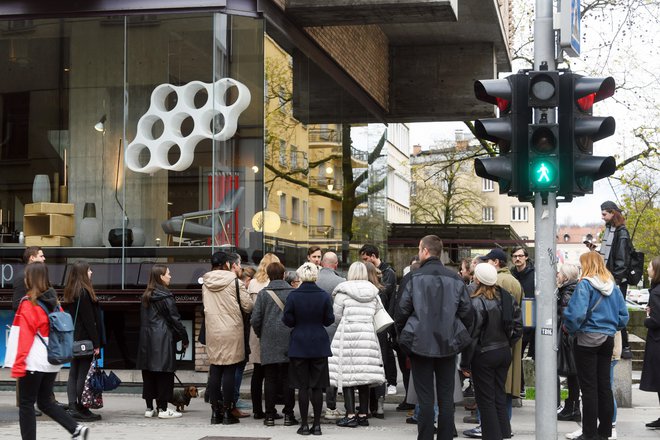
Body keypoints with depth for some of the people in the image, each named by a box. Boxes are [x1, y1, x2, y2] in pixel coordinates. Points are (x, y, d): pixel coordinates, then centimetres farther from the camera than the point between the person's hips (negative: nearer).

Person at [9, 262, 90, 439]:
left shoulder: (28, 303, -12)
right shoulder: (54, 301, 8)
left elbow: (25, 337, -16)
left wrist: (18, 365, -15)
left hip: (33, 362, -7)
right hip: (52, 361, 7)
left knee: (26, 404, 3)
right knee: (45, 402, 16)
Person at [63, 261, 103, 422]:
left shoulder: (70, 292, 11)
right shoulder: (84, 292, -15)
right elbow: (89, 320, -16)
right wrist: (96, 343, -13)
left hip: (73, 340, 8)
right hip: (85, 339, -8)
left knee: (74, 373, 8)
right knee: (83, 373, -3)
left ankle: (72, 407, 8)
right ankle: (82, 409, 0)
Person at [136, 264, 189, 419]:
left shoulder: (146, 296, 13)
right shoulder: (165, 296, -9)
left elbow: (143, 319, 14)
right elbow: (174, 319, -10)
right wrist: (184, 338, -2)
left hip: (146, 338, 7)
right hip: (162, 339, -7)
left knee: (149, 374, 9)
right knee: (164, 373, -2)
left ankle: (149, 408, 13)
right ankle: (163, 409, 0)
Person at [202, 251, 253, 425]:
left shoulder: (206, 283, 7)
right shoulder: (235, 282, -9)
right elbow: (248, 307, -6)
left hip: (212, 332, 5)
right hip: (231, 332, -4)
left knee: (214, 371, 8)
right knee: (229, 371, 0)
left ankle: (215, 412, 11)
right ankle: (227, 412, 2)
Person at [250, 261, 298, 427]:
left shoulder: (263, 294, -2)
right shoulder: (293, 292, -2)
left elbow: (255, 319, -4)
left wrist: (260, 334, 13)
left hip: (269, 342, 0)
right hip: (289, 342, 0)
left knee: (270, 379, 5)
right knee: (287, 379, 5)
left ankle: (270, 415, 6)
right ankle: (288, 415, 6)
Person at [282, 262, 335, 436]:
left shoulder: (293, 296, -9)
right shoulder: (324, 296, -6)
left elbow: (288, 320, -6)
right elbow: (329, 320, -2)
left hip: (299, 345, -1)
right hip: (319, 345, 1)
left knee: (303, 386, 4)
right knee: (317, 386, 7)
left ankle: (304, 425, 5)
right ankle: (317, 424, 9)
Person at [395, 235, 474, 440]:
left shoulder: (416, 278, -9)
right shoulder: (455, 279, 0)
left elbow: (402, 311, -8)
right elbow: (468, 313, 1)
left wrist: (402, 336, 8)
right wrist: (459, 334, 15)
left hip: (420, 344, -2)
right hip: (448, 345, 2)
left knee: (425, 398, 3)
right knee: (446, 398, 9)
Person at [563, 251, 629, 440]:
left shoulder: (585, 284, -12)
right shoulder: (613, 286, 8)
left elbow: (576, 313, -23)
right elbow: (623, 316, 10)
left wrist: (569, 328, -6)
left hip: (587, 338, -6)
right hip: (608, 339, 6)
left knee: (589, 387, -2)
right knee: (604, 384, 12)